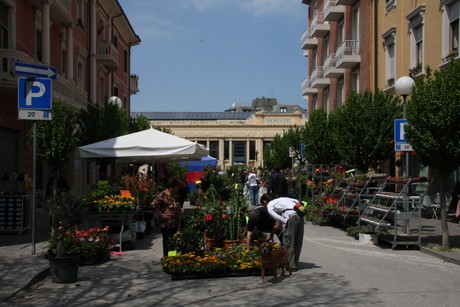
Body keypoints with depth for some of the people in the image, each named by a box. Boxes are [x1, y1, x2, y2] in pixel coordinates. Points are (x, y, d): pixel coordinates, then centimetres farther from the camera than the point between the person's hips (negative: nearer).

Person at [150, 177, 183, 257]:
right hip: (166, 224, -8)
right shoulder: (163, 195, -12)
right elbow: (153, 204, -17)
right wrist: (161, 214, -17)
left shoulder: (175, 195, 14)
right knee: (167, 241, 0)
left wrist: (180, 209, 13)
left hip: (175, 223, 8)